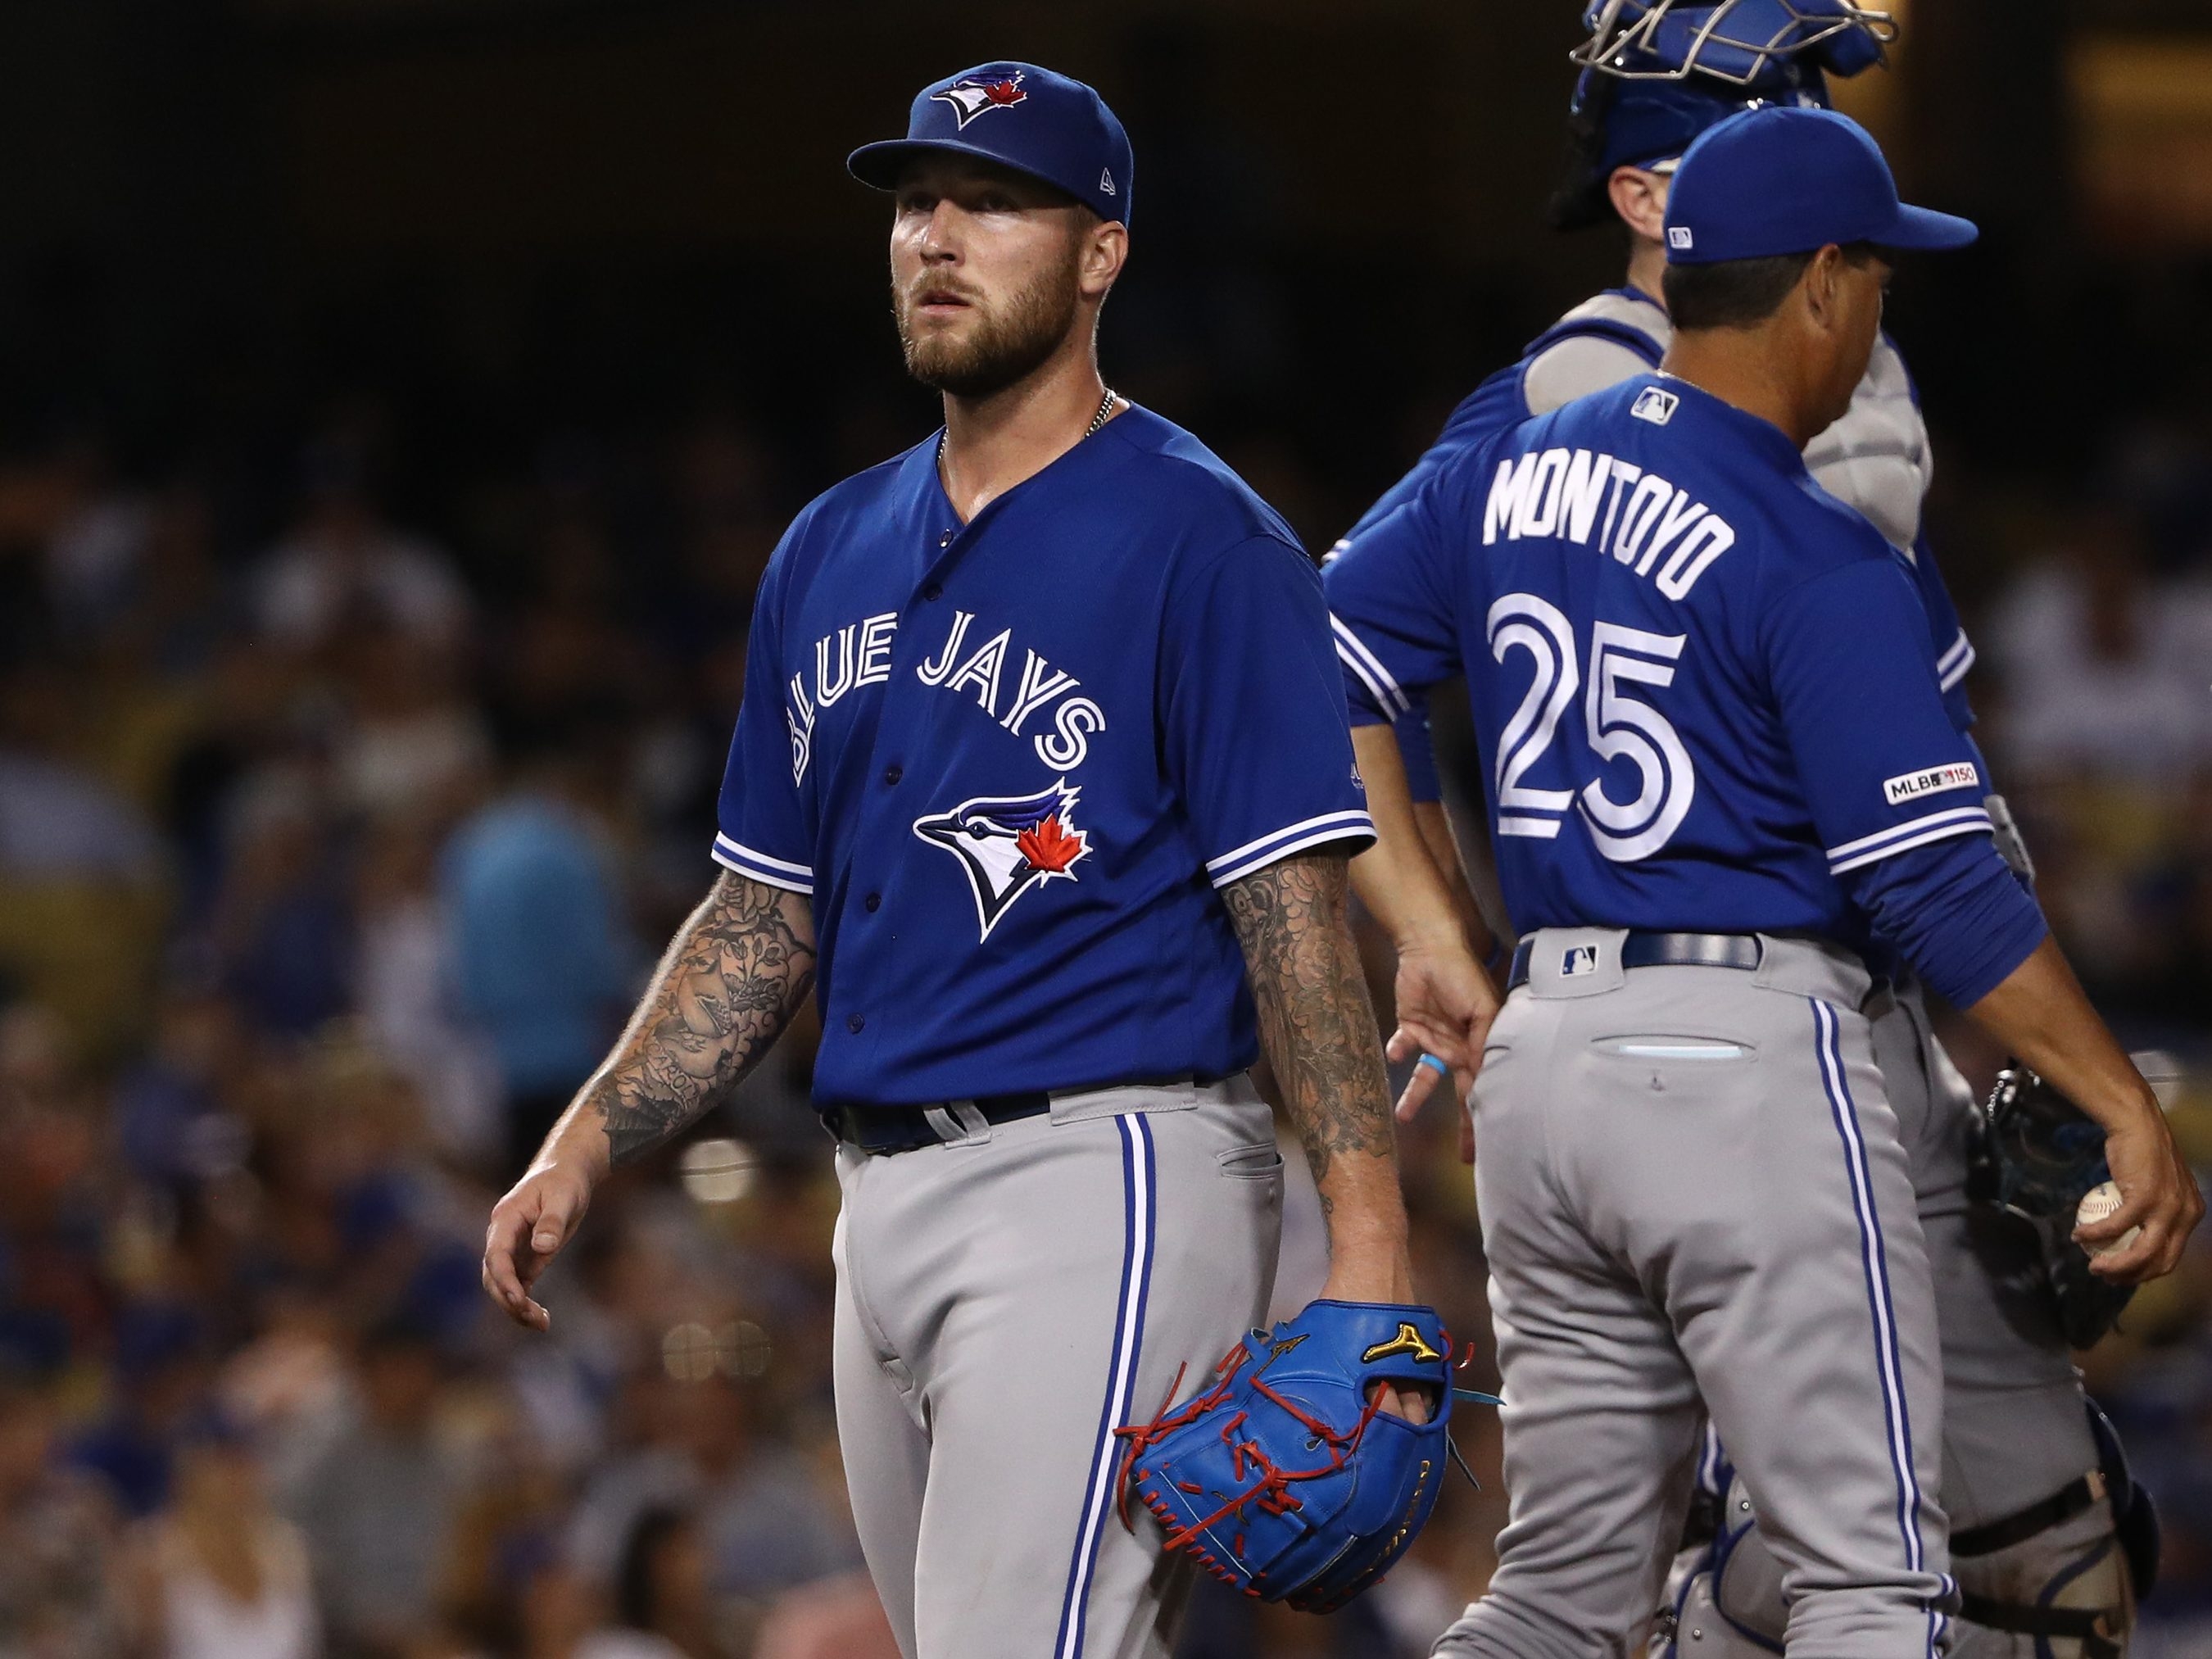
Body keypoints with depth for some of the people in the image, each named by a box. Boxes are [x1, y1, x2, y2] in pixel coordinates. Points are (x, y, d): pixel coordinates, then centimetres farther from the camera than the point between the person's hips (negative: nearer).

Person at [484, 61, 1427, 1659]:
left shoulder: (1198, 538, -7)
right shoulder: (833, 552, 16)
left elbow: (1296, 907, -12)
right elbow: (767, 919, 21)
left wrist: (1369, 1240, -20)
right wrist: (589, 1145, 10)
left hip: (1100, 1181, -8)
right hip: (887, 1199, 8)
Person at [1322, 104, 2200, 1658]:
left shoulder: (1510, 478, 9)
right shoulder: (1820, 565, -12)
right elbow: (1934, 878, -15)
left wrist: (1429, 929, 13)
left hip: (1541, 1058, 7)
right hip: (1751, 1061, -7)